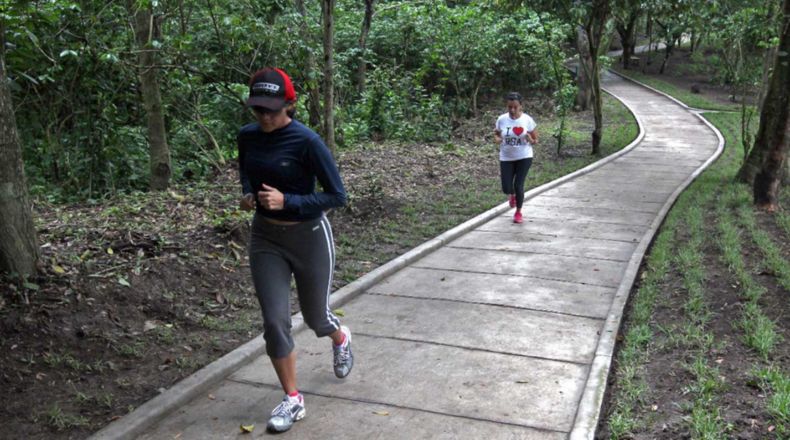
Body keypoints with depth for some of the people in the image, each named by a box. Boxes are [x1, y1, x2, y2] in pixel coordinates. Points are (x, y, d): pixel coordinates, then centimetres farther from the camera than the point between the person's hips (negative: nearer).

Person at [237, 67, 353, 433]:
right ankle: (292, 400, 16)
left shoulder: (307, 141, -20)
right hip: (265, 237, 4)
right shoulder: (247, 136, -3)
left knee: (315, 317, 14)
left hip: (309, 238, -4)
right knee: (274, 322, -2)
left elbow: (337, 196, -17)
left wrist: (287, 201, -27)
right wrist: (247, 194, -3)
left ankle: (341, 339, 52)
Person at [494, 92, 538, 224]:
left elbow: (536, 140, -1)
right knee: (506, 188, -1)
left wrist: (530, 140, -24)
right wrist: (498, 139, -13)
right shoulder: (501, 119, -7)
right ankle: (513, 195, 40)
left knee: (518, 185, -5)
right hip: (506, 158, 2)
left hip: (524, 157, -2)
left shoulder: (527, 120, -10)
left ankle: (518, 212, 19)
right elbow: (496, 133, 10)